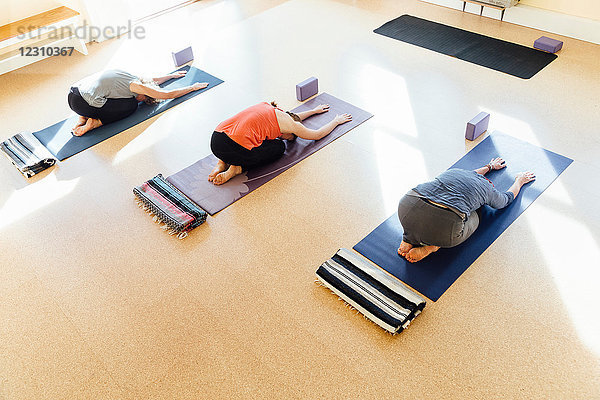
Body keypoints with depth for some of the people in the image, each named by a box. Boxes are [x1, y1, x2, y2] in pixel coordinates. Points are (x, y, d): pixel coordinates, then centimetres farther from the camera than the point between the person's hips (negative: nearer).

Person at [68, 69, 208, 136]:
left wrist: (172, 75, 50)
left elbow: (152, 81, 40)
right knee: (131, 105, 4)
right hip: (81, 104, -9)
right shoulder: (137, 86, -4)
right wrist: (193, 87, 12)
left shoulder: (132, 79, 20)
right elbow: (169, 94, 1)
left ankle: (83, 119, 18)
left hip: (72, 93, 9)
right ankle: (96, 122, -3)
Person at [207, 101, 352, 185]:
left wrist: (314, 111, 62)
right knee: (279, 147, 18)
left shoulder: (268, 107, 27)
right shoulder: (287, 124, 8)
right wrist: (336, 121, 42)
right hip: (233, 149, -7)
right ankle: (237, 168, 3)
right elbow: (318, 134, 25)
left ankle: (223, 162, 16)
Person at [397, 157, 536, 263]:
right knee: (473, 218, 30)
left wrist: (490, 166, 75)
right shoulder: (489, 190, 23)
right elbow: (508, 197, 47)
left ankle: (409, 239, 17)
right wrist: (519, 181, 67)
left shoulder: (454, 171, 32)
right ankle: (431, 246, 7)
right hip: (444, 227, -3)